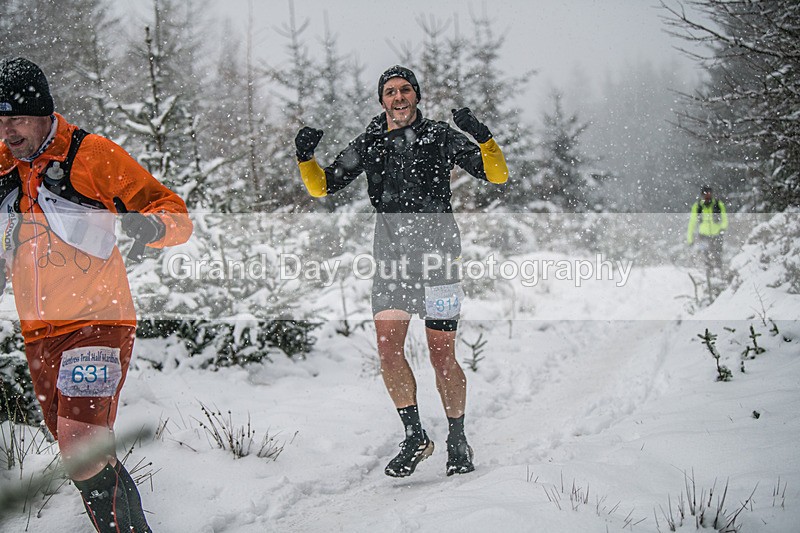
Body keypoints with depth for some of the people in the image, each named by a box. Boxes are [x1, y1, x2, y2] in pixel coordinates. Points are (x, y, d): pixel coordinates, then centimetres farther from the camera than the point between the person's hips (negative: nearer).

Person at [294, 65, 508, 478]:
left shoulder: (441, 137, 4)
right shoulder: (369, 144, 12)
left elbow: (497, 175, 0)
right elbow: (322, 186, 17)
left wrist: (483, 137, -17)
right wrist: (305, 157, -3)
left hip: (436, 252, -3)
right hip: (391, 255, 3)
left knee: (442, 357, -1)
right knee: (388, 349, -8)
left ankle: (457, 440, 16)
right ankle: (415, 438, 7)